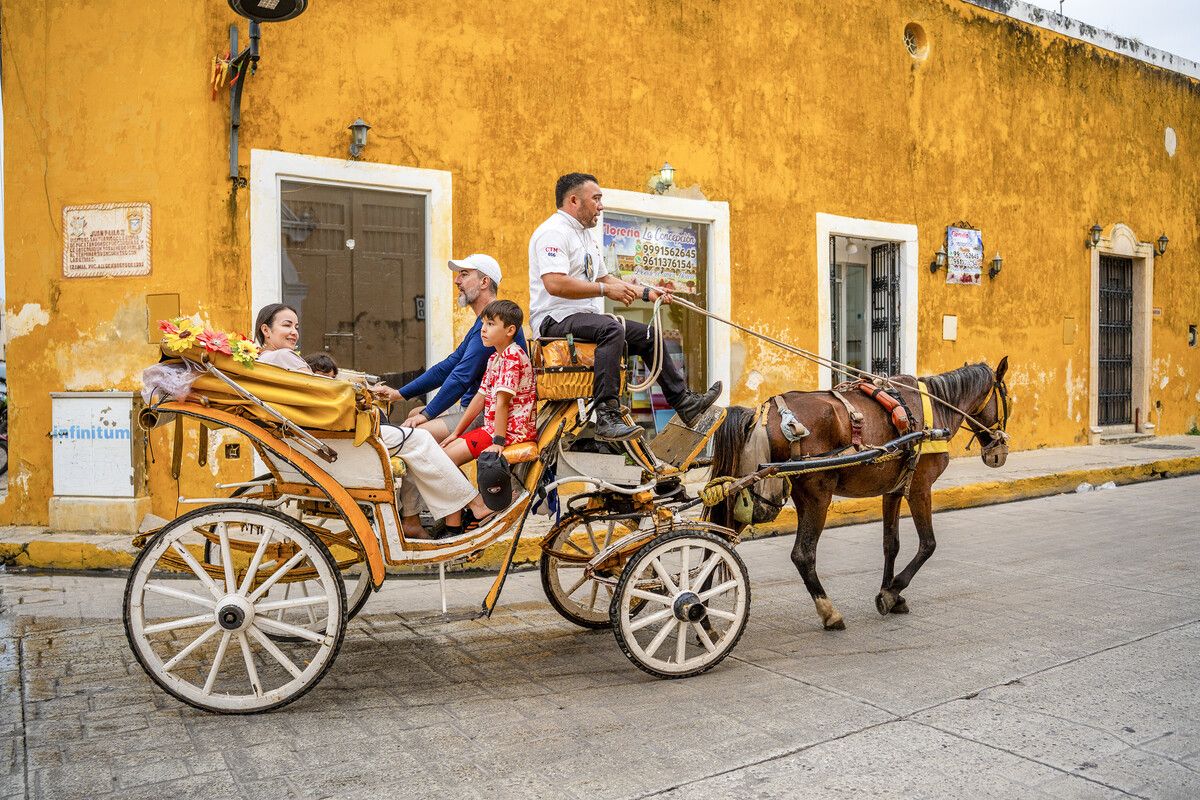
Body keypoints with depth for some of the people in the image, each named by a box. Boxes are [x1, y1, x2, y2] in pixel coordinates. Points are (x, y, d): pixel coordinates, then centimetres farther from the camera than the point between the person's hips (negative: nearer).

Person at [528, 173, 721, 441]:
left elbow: (604, 278, 28)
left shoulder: (585, 236, 23)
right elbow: (555, 283, -25)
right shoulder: (553, 232, -11)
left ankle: (684, 402, 15)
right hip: (555, 319, -10)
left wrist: (645, 292, 18)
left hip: (586, 318, 10)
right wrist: (605, 290, -22)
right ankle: (606, 418, -40)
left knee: (646, 335, 8)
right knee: (612, 329, -35)